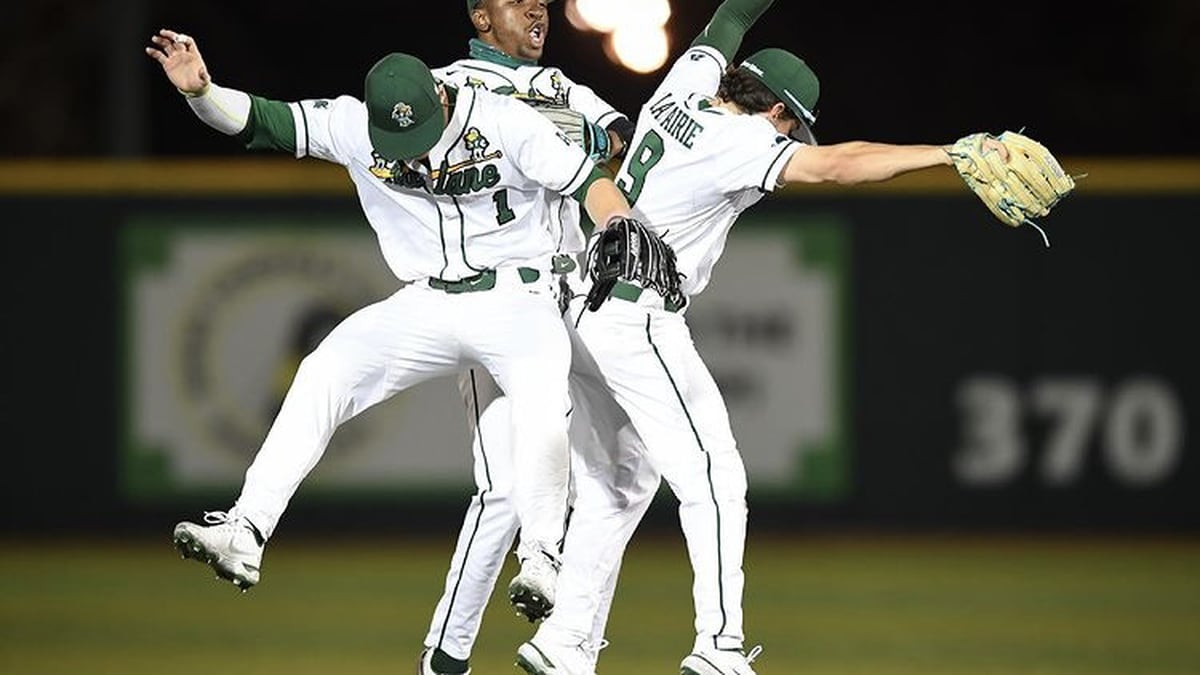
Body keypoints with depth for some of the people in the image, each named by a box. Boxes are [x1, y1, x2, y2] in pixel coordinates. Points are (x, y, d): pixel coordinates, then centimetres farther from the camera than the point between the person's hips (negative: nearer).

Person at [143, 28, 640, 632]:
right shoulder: (351, 126, -7)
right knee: (323, 374, -16)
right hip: (425, 306, 3)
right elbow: (256, 120, -11)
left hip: (517, 299, -3)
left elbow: (590, 183, -11)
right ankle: (243, 533, -22)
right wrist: (200, 92, -30)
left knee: (542, 403, -31)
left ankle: (541, 560, -16)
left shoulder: (504, 123, -15)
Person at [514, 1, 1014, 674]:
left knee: (614, 488, 15)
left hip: (584, 310, 9)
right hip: (640, 322, -9)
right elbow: (833, 165, -25)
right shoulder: (735, 142, -14)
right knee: (714, 480, -10)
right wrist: (951, 154, -27)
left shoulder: (685, 88, 8)